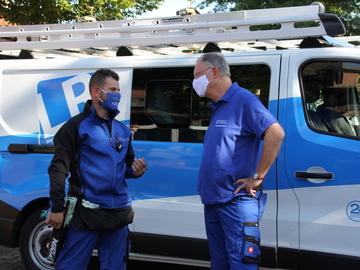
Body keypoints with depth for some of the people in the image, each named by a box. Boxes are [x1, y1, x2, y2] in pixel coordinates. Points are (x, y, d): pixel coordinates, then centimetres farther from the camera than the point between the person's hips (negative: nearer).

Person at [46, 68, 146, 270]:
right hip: (86, 213, -6)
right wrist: (57, 207, -15)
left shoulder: (123, 130, 15)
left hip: (119, 213, 6)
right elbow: (58, 168, -10)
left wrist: (135, 170, 1)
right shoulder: (77, 126, -5)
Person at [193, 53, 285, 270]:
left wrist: (257, 177, -21)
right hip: (213, 200, 9)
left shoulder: (243, 100, -11)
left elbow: (276, 133, -24)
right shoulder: (218, 107, 16)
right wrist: (206, 190, 13)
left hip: (236, 201, -9)